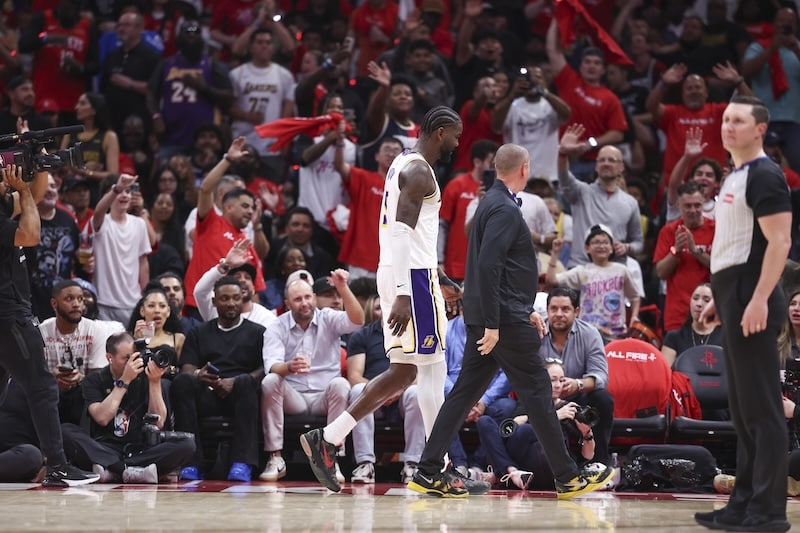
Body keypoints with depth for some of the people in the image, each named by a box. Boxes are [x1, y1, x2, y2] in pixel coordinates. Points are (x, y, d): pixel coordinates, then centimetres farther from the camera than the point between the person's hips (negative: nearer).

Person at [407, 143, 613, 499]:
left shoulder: (492, 203, 17)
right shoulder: (504, 209, -15)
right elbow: (488, 266, -24)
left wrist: (527, 310, 27)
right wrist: (492, 324, -25)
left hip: (489, 317, 10)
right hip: (504, 319, -10)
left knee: (465, 391, 8)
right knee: (536, 392, -2)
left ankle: (428, 473, 5)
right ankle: (568, 478, 4)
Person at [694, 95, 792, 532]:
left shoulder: (764, 176, -11)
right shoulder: (734, 176, 18)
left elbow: (779, 242, -19)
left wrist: (758, 300, -25)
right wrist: (721, 298, 22)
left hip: (752, 299, -10)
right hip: (735, 299, 10)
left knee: (762, 408, -9)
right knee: (742, 409, 12)